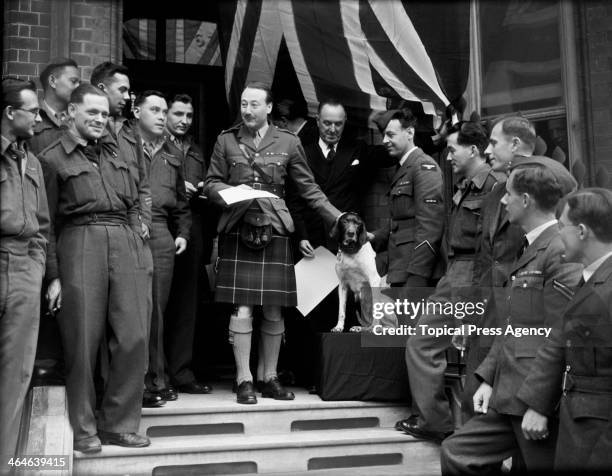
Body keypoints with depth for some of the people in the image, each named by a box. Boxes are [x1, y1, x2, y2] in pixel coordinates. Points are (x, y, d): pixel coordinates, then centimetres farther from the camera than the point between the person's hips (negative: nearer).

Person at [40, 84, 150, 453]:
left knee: (134, 339, -1)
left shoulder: (114, 151, 19)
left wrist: (135, 231, 11)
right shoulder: (53, 158, 5)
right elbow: (47, 223, 2)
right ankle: (84, 429, 14)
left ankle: (119, 423, 13)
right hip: (80, 245, -4)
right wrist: (54, 274, -3)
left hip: (125, 244, 4)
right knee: (83, 342, -1)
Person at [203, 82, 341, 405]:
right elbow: (211, 184, 10)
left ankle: (270, 378, 17)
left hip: (274, 232, 1)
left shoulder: (288, 143, 7)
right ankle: (244, 380, 5)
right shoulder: (226, 140, 8)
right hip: (237, 231, -1)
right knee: (242, 310, -5)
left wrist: (340, 219, 0)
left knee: (274, 311, 4)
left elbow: (308, 188, 8)